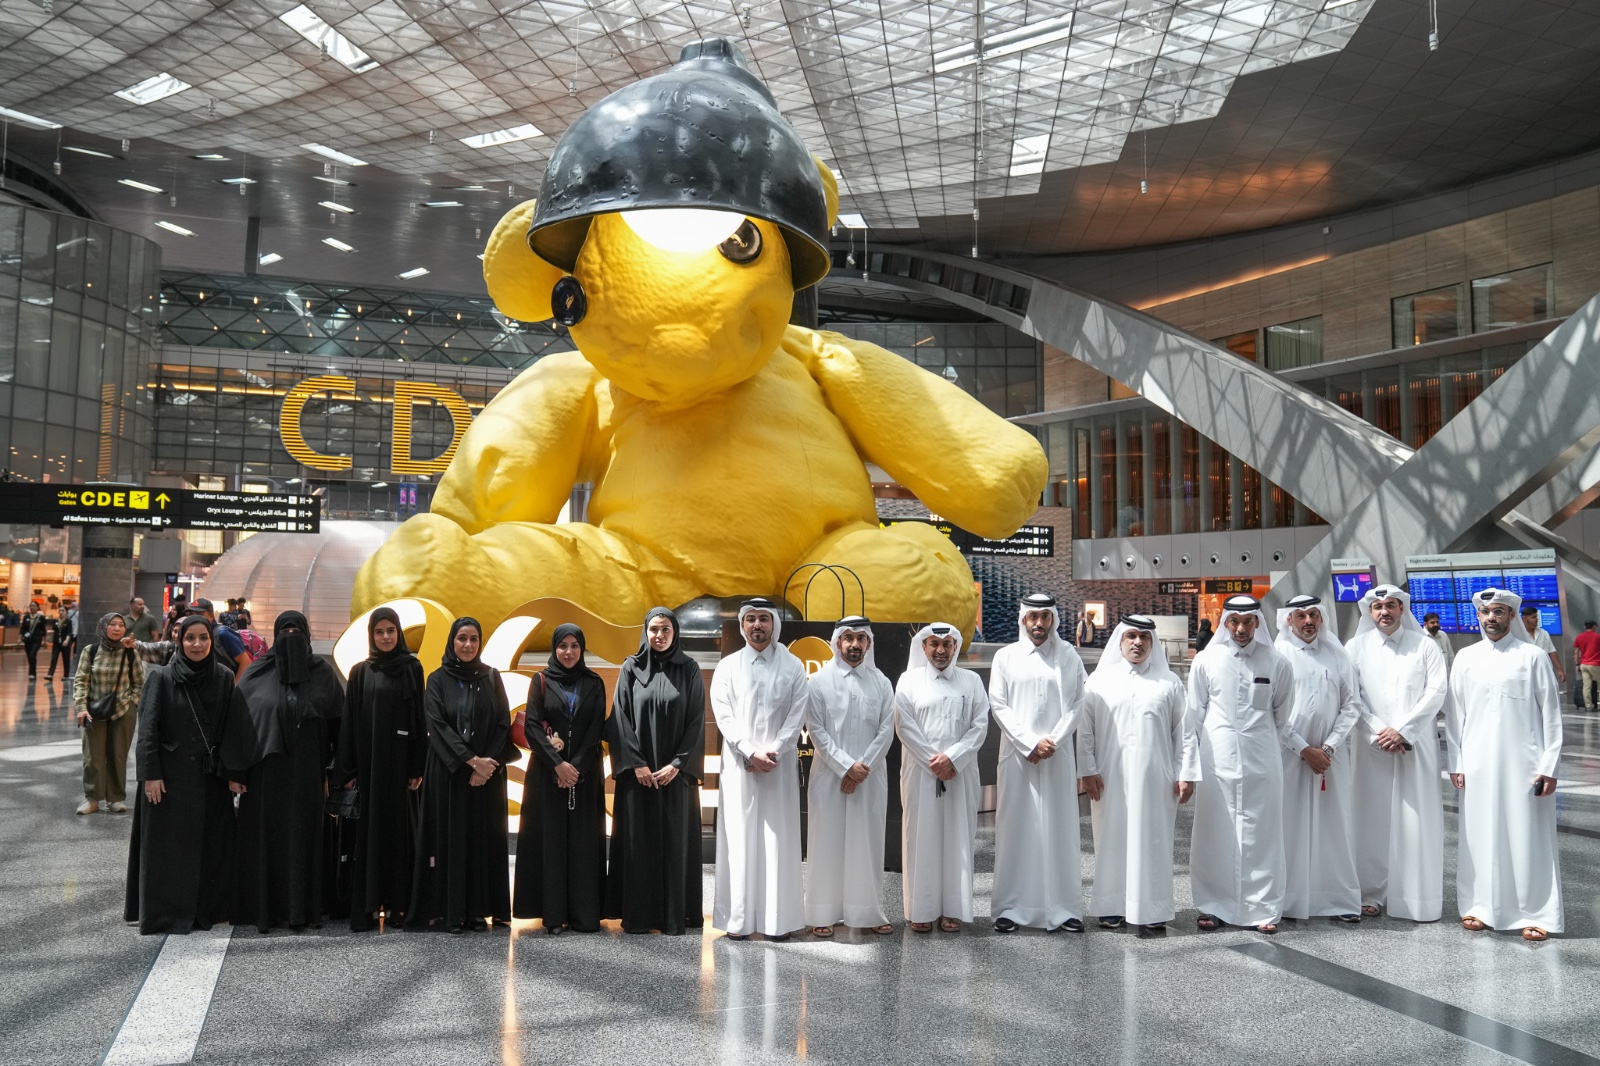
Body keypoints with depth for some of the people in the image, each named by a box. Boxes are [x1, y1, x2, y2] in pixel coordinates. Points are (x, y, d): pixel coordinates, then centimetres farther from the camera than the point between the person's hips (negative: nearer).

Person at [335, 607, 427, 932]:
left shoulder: (411, 668, 4)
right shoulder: (360, 672, 8)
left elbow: (420, 718, 0)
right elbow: (349, 721, 5)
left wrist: (417, 768, -6)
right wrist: (347, 770, -2)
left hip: (398, 762, -1)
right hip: (367, 762, 1)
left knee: (398, 829, 2)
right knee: (366, 833, 2)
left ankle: (398, 905, 9)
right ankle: (364, 909, 6)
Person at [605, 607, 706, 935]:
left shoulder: (689, 670, 2)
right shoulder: (630, 669, 3)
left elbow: (696, 721, -1)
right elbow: (620, 719, -1)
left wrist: (677, 764, -10)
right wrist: (636, 764, -10)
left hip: (676, 772, 0)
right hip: (637, 772, 0)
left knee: (675, 840, 2)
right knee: (637, 840, 2)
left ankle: (675, 916, 7)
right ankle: (637, 914, 9)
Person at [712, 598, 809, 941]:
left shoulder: (793, 666, 5)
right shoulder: (727, 666, 5)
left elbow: (797, 716, 0)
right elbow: (723, 716, -2)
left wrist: (773, 752, -12)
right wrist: (751, 753, -12)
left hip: (780, 765, 0)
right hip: (739, 764, 0)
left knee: (779, 839, 0)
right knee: (739, 839, 0)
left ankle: (779, 918, 4)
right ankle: (738, 918, 4)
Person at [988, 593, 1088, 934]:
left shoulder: (1068, 656, 6)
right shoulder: (1006, 656, 4)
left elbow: (1076, 704, 2)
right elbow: (998, 705, 0)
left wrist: (1052, 741, -9)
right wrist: (1030, 742, -8)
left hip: (1058, 755, 1)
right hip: (1017, 753, 0)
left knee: (1059, 827, 2)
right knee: (1016, 828, 1)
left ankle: (1064, 907, 8)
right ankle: (1011, 907, 6)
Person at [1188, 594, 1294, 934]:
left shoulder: (1276, 664, 0)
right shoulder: (1206, 661, 0)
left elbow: (1282, 714, 12)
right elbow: (1195, 713, 7)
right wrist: (1213, 747, 10)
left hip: (1261, 762, 0)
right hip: (1216, 762, 0)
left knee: (1261, 835, 3)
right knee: (1215, 835, 4)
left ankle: (1263, 908, 12)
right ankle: (1214, 906, 13)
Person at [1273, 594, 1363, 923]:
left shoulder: (1337, 654, 9)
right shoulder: (1279, 654, 0)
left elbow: (1352, 703, 6)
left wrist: (1329, 747, -4)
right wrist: (1304, 749, -9)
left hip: (1332, 755, 3)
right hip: (1291, 754, -2)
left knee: (1335, 826, 4)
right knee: (1291, 826, -1)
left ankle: (1340, 899, 12)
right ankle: (1288, 901, 5)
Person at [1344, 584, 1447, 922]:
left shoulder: (1426, 646, 6)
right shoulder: (1357, 646, 6)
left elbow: (1436, 692, -3)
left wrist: (1402, 730, -11)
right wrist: (1381, 733, -9)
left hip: (1416, 745, 0)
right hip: (1372, 745, 0)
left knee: (1418, 820, 0)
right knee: (1373, 819, 1)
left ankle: (1420, 897, 7)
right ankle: (1374, 892, 8)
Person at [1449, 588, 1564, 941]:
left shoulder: (1533, 656, 0)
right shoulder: (1466, 658, 7)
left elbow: (1551, 714, -1)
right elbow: (1454, 714, 8)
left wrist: (1549, 767, -6)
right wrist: (1455, 763, 4)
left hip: (1524, 764, -2)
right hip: (1477, 766, 2)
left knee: (1528, 838, 2)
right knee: (1479, 836, 6)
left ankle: (1534, 913, 11)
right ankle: (1480, 906, 16)